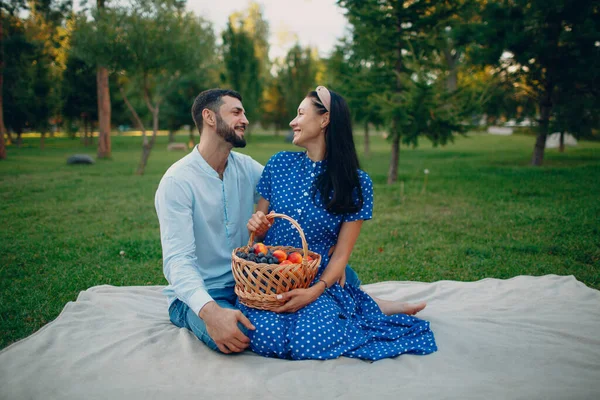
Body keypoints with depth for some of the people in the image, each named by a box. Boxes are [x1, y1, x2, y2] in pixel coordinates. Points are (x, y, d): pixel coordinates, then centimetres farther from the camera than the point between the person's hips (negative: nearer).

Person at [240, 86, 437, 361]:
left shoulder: (356, 182, -3)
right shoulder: (280, 163, 4)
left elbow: (341, 253, -5)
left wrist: (316, 290, -22)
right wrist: (255, 226, -11)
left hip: (318, 281, -2)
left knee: (307, 343, -30)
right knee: (267, 339, -27)